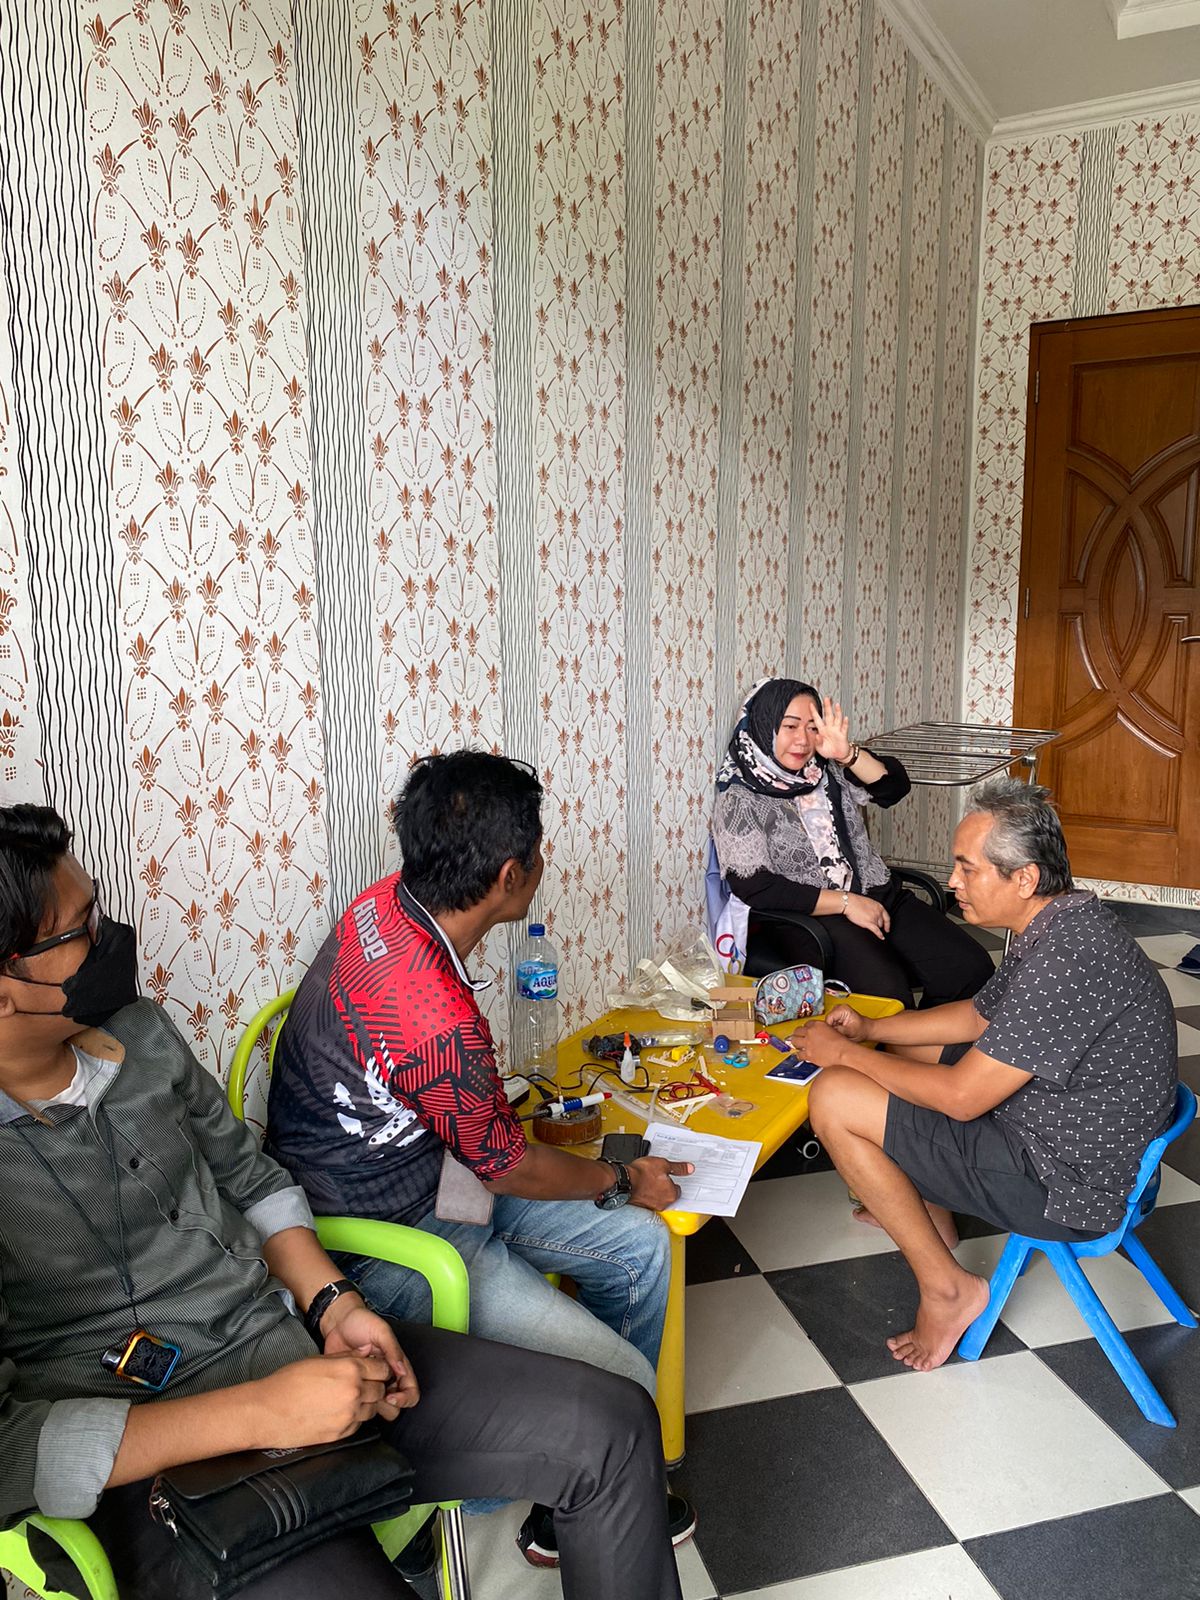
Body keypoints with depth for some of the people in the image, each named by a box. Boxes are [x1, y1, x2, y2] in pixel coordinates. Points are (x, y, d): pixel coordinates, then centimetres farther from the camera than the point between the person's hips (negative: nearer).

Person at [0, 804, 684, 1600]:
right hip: (160, 1466, -6)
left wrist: (331, 1302, -1)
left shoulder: (139, 1032, 2)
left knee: (615, 1426, -3)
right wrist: (262, 1413, -23)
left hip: (300, 1343, 7)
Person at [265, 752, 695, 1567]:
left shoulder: (386, 902, -10)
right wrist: (624, 1179, -1)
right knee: (623, 1387, -13)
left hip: (429, 1164, 10)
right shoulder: (436, 1018, -35)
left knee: (642, 1247, 10)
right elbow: (508, 1166, -17)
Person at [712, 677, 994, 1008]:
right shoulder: (738, 801, -5)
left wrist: (848, 754, -17)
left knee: (973, 968, -10)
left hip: (880, 897, 6)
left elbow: (894, 787, 2)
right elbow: (755, 888, -13)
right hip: (807, 918, -6)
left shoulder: (829, 771, 13)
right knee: (887, 992, -31)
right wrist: (846, 903, -14)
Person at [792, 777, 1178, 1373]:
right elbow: (979, 1015, 15)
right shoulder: (1064, 920, 1)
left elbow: (961, 1097, -26)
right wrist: (871, 1030, 8)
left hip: (1066, 1187, -10)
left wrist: (844, 1053, -14)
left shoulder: (1065, 961, -31)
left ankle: (946, 1287, 1)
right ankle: (928, 1213, 32)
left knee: (834, 1099, -14)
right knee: (904, 1054, 22)